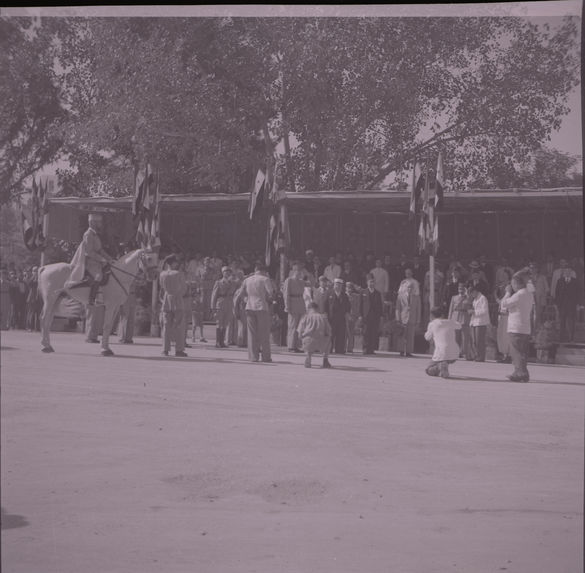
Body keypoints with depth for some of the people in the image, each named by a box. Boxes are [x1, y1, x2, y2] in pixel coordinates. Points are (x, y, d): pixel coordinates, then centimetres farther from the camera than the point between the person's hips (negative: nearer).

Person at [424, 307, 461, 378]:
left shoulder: (432, 324, 3)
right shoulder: (450, 322, 11)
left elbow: (427, 338, 18)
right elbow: (459, 326, 34)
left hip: (441, 354, -4)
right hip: (454, 354, 4)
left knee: (428, 370, 17)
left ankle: (441, 365, -14)